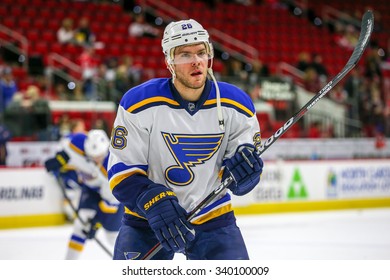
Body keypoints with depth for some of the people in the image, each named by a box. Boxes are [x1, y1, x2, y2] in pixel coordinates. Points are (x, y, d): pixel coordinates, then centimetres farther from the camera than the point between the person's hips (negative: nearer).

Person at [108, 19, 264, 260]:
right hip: (147, 220, -2)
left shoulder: (236, 104, -8)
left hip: (213, 218, 2)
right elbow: (122, 170, -14)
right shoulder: (140, 104, -15)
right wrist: (154, 202, -31)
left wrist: (244, 167, -27)